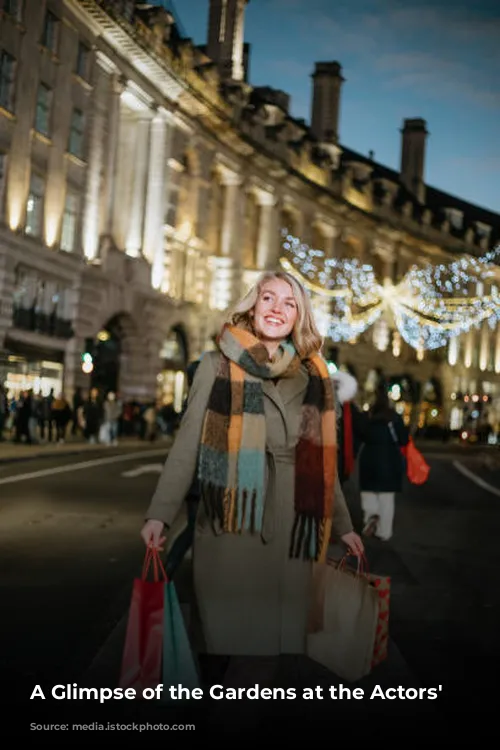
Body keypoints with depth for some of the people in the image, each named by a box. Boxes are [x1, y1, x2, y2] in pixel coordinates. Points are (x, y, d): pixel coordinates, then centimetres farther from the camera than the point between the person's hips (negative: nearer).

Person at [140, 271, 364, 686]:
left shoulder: (314, 376, 13)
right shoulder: (217, 365, 4)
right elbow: (187, 445, 0)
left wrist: (342, 525, 17)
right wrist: (160, 513, -9)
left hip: (292, 525, 3)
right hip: (229, 522, -3)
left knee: (279, 632, 4)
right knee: (229, 630, -1)